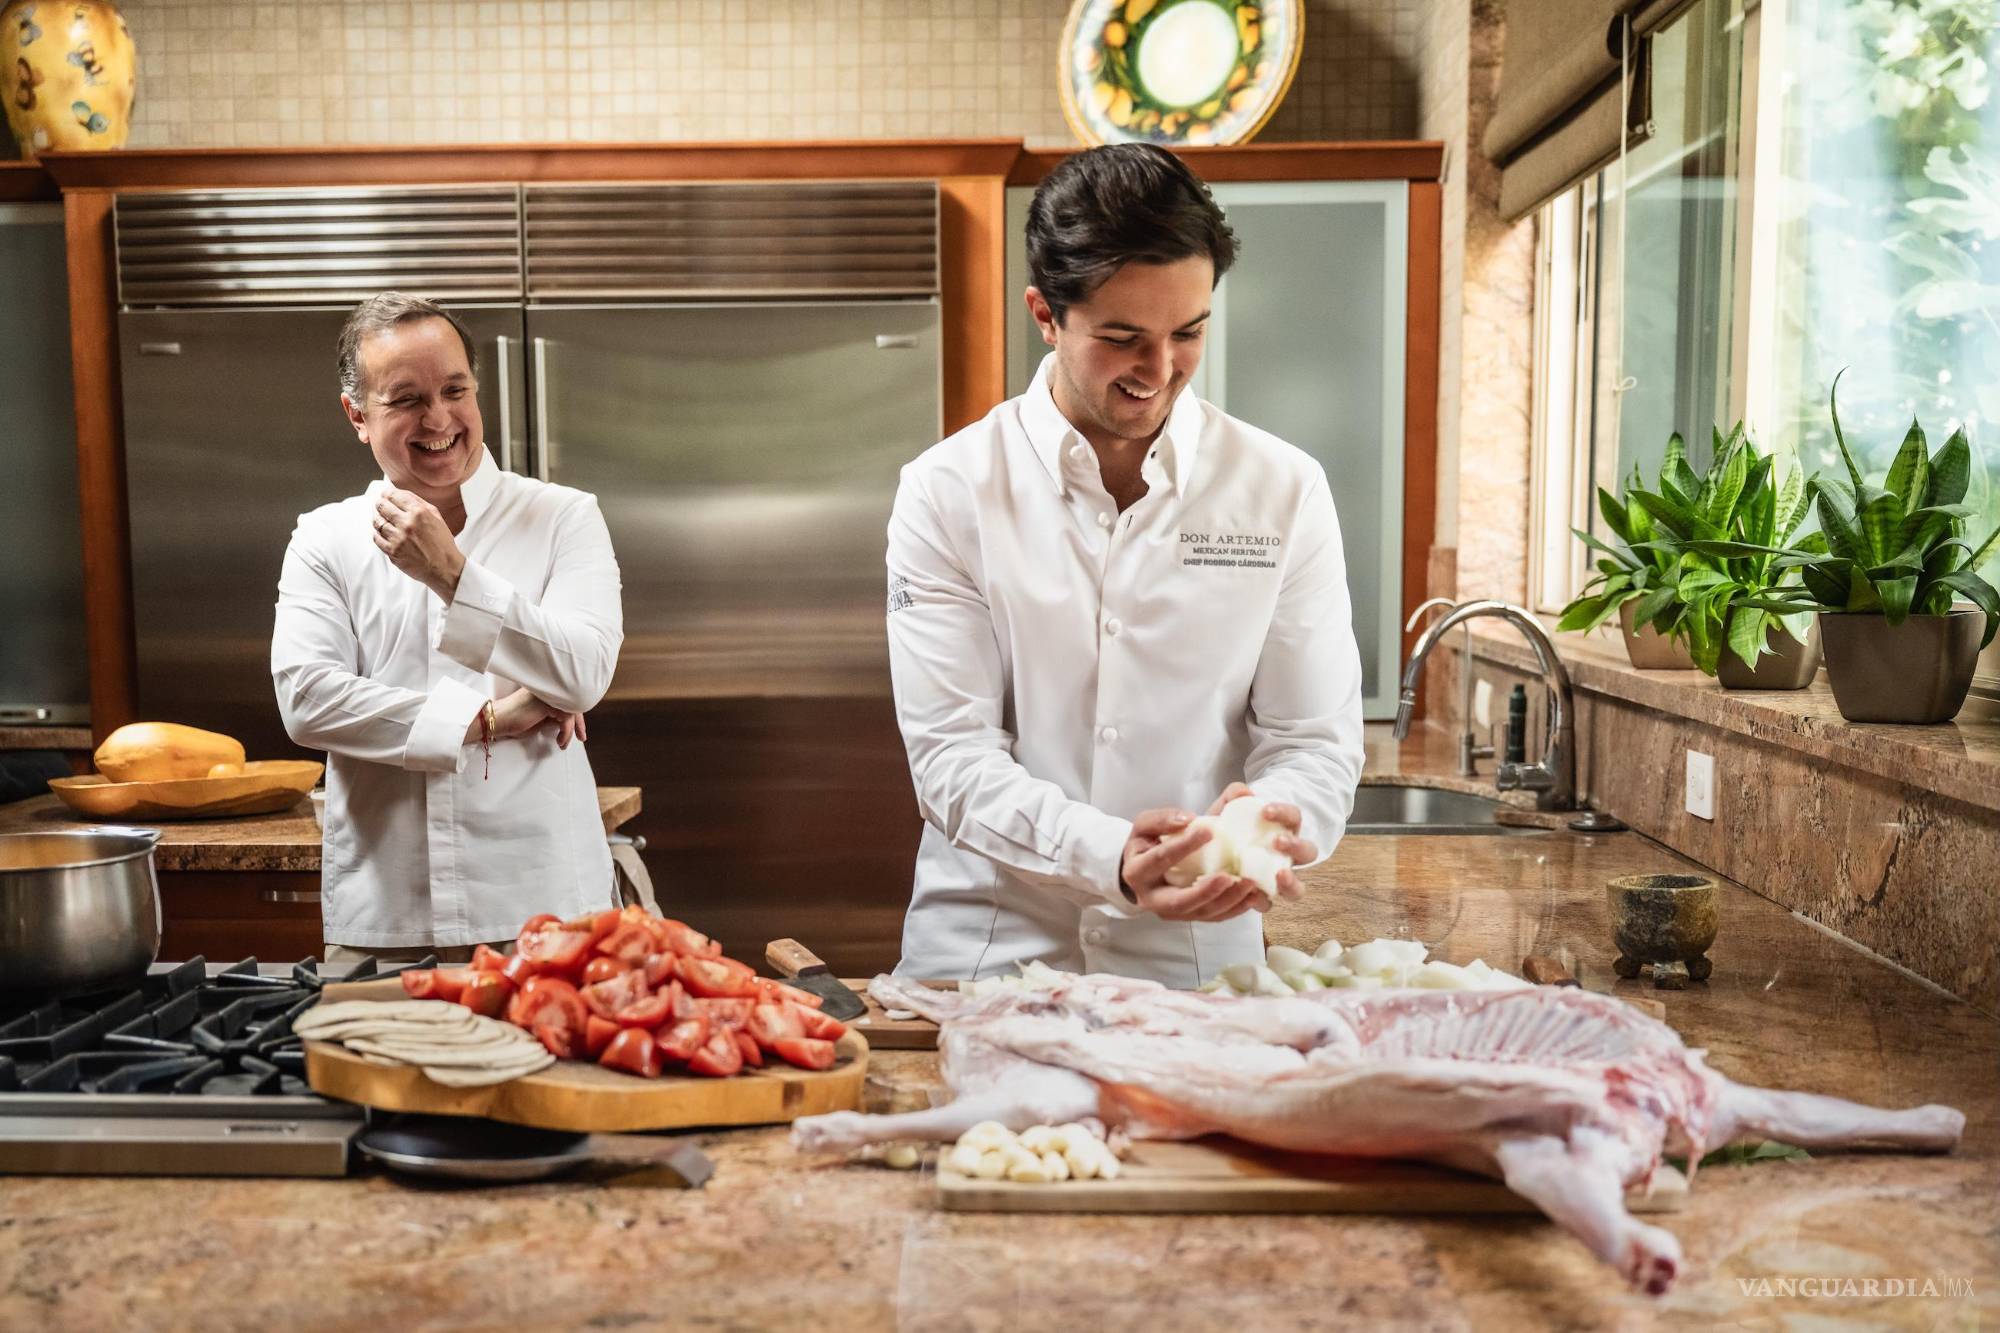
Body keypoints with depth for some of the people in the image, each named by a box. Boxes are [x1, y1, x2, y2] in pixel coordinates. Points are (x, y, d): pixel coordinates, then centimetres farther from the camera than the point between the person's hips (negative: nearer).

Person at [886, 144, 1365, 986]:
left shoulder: (1284, 492, 5)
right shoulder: (948, 494, -1)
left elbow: (1315, 742, 4)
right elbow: (950, 755, -6)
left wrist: (1270, 824, -19)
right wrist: (1110, 857, -23)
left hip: (1198, 957, 1)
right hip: (987, 951, -1)